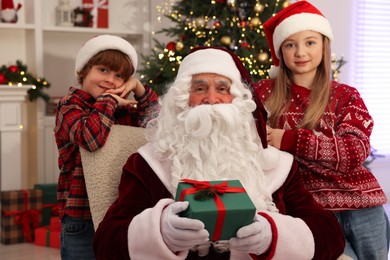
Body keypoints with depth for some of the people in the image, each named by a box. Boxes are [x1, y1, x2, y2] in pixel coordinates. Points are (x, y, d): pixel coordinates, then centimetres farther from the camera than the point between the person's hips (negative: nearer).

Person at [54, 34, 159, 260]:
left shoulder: (120, 109, 13)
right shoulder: (70, 106, -8)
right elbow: (91, 138, -27)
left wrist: (138, 88, -1)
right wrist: (109, 101, -15)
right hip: (82, 218, -6)